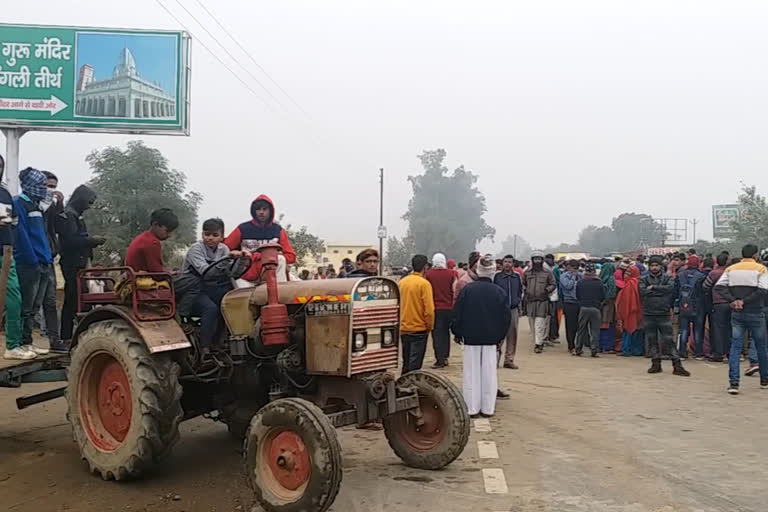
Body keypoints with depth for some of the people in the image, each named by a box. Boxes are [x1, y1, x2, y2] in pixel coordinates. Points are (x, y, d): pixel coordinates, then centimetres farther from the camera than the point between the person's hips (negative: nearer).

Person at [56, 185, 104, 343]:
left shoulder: (76, 215, 19)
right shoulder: (67, 215, -11)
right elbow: (71, 241, -20)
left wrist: (93, 241, 6)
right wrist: (93, 241, -12)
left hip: (78, 263, 10)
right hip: (72, 264, -10)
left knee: (74, 300, 10)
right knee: (73, 299, -9)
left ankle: (68, 336, 15)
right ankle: (68, 336, -6)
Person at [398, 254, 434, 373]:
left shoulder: (401, 282, 3)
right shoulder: (424, 283, -14)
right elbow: (429, 310, -17)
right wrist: (429, 326, -2)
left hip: (403, 329, 6)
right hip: (419, 329, -6)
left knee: (406, 362, 18)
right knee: (415, 363, 0)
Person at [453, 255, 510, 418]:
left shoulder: (467, 289, -8)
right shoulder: (498, 292, -4)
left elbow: (457, 313, -4)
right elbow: (506, 316, 1)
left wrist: (458, 332, 9)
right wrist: (499, 336, 11)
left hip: (471, 337, -1)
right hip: (491, 338, 1)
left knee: (471, 372, 6)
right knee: (489, 373, 8)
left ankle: (472, 408, 8)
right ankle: (488, 408, 12)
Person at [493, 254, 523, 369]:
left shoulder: (517, 276, 9)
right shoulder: (497, 276, -2)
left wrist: (518, 302, 9)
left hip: (513, 309, 4)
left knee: (512, 336, 6)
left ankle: (509, 359, 13)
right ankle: (496, 355, 0)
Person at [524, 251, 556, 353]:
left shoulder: (547, 273, 2)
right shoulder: (527, 272, 8)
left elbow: (553, 285, 9)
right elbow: (523, 284, 22)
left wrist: (546, 290, -5)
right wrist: (526, 292, 10)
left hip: (542, 301, -3)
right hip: (530, 301, 3)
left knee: (539, 323, -11)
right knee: (532, 323, 7)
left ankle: (538, 344, -11)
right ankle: (538, 342, 19)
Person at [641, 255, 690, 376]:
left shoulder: (667, 278, 7)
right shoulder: (644, 279, 7)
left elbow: (671, 288, -14)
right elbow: (643, 292, -11)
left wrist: (653, 288, -13)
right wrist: (661, 291, -9)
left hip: (664, 314, -1)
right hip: (648, 314, 1)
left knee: (669, 340, -2)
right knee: (652, 340, 7)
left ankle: (677, 366, 0)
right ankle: (656, 363, 17)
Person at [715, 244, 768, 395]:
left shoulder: (731, 269, 5)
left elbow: (718, 286, -5)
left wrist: (732, 300, -9)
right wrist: (744, 301, -13)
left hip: (736, 314, 2)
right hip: (755, 313, -2)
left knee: (735, 347, 2)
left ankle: (733, 383, -8)